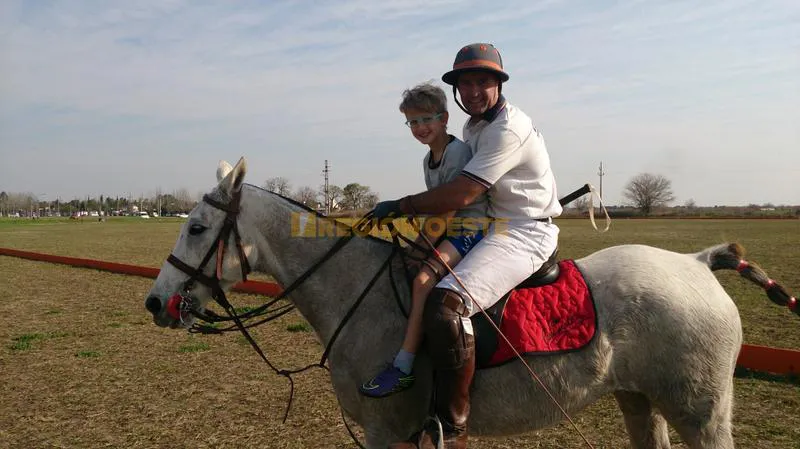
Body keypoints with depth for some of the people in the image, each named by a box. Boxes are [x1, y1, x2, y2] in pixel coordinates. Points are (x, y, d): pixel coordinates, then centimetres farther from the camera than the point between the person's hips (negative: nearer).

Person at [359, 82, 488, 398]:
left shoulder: (458, 151, -13)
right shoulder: (429, 160, 16)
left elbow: (448, 208, -18)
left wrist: (422, 243, -18)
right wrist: (420, 241, 5)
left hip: (470, 229, -11)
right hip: (447, 230, 11)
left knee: (423, 278, -27)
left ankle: (402, 368, -27)